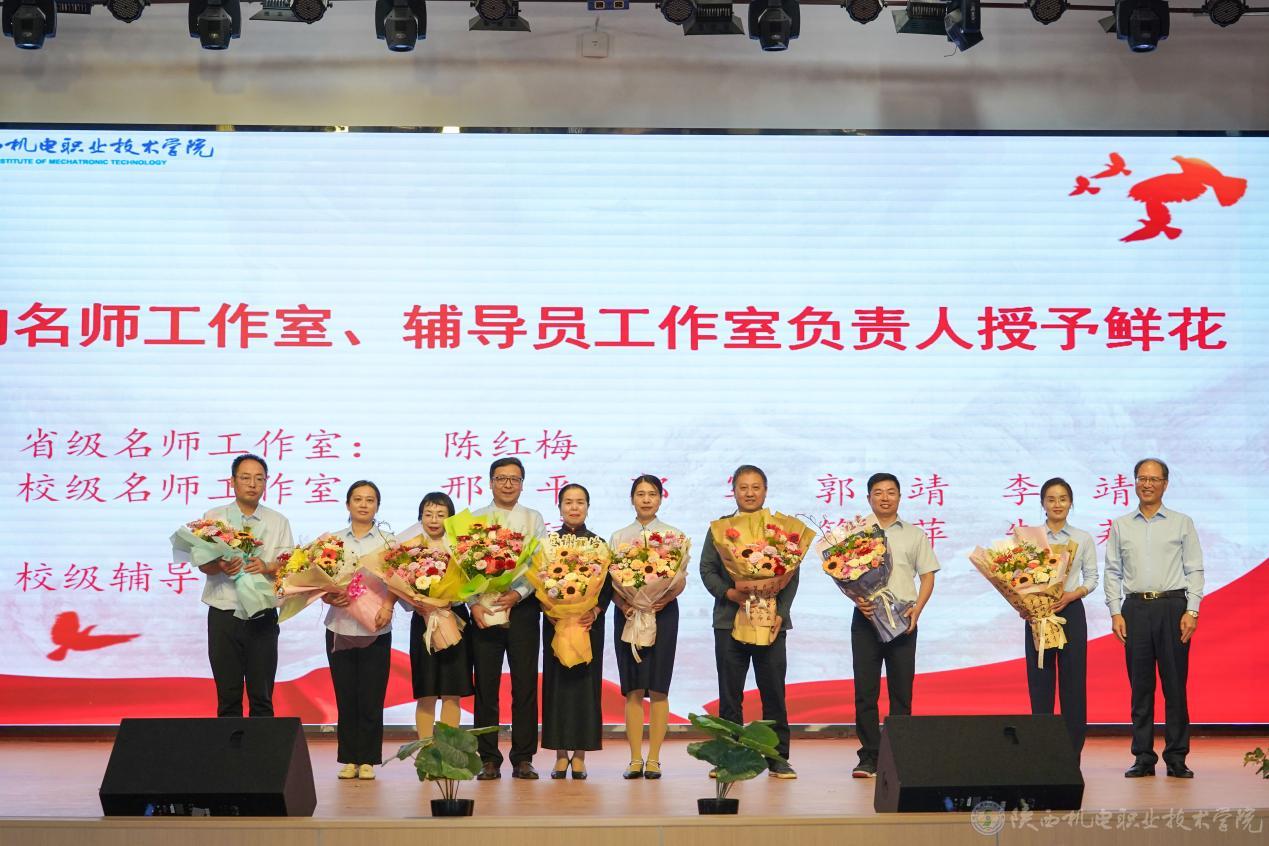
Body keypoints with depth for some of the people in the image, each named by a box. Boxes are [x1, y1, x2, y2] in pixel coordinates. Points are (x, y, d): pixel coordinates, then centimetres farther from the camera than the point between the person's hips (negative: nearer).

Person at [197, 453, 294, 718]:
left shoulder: (278, 522, 9)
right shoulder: (214, 518, 7)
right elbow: (203, 564, -1)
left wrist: (267, 567, -19)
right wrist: (221, 566, -23)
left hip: (262, 616, 0)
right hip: (224, 615, 0)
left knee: (262, 696, 1)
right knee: (228, 696, 3)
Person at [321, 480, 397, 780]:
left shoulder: (387, 542, 7)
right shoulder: (333, 540, 9)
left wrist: (387, 604, -19)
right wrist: (329, 596, -15)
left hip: (375, 629, -1)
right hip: (340, 627, 1)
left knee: (371, 698, -1)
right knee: (345, 696, 3)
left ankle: (367, 760, 6)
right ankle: (348, 759, 11)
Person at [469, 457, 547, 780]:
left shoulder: (534, 520, 9)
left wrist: (518, 593, -15)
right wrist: (474, 603, -11)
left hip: (523, 606, 0)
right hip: (484, 608, 0)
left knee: (525, 685, 0)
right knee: (486, 686, 1)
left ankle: (523, 759, 6)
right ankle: (489, 760, 6)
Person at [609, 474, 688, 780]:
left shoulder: (673, 535, 7)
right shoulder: (619, 537, 11)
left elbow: (681, 579, 2)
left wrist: (666, 599, -16)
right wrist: (623, 604, -13)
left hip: (663, 611, -1)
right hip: (627, 614, 1)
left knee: (657, 688, -3)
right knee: (633, 689, -1)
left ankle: (654, 759, 0)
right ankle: (635, 759, 2)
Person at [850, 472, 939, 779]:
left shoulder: (914, 535, 12)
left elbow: (928, 575, 11)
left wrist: (917, 609, -5)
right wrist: (857, 599, -12)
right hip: (866, 616, -1)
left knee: (901, 689, 1)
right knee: (865, 688, -2)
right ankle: (869, 757, 2)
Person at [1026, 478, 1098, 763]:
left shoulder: (1083, 539, 7)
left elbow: (1091, 577, 5)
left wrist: (1072, 595, -13)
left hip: (1071, 611, 0)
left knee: (1073, 680, -1)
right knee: (1040, 680, 0)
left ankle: (1073, 749, 4)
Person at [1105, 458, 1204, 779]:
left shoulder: (1182, 523, 7)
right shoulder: (1120, 526, 12)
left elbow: (1195, 570, 4)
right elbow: (1112, 572, 10)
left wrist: (1191, 611, -6)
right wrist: (1115, 613, 0)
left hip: (1172, 606, -1)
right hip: (1135, 608, 1)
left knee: (1175, 685, -2)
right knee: (1140, 686, 3)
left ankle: (1177, 758, 3)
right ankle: (1143, 757, 8)